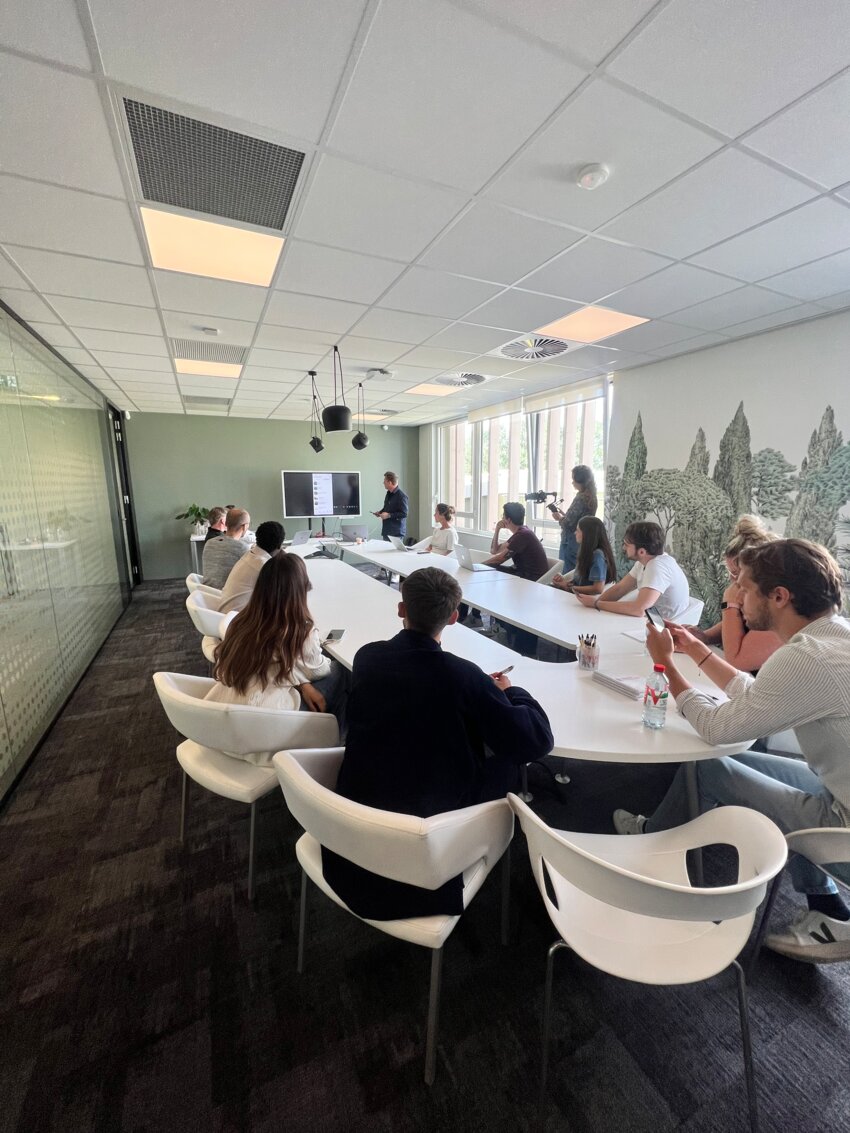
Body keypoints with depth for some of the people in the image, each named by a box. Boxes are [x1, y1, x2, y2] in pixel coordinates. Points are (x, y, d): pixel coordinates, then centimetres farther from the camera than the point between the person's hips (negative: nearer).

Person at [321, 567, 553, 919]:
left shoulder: (366, 657, -9)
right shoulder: (464, 675, -24)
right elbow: (538, 740, -14)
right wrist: (511, 692, 4)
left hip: (357, 815, 5)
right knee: (506, 758, 10)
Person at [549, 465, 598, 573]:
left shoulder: (580, 498, -17)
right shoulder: (591, 498, 8)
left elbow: (567, 523, -19)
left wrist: (559, 517, -1)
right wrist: (563, 514, 13)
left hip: (572, 541, -9)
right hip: (583, 541, 9)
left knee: (567, 574, -1)